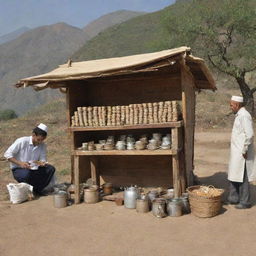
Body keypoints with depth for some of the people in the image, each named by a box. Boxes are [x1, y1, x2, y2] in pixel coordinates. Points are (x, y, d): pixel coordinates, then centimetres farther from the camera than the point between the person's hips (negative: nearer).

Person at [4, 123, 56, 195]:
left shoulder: (42, 146, -2)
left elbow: (43, 159, 0)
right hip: (18, 170, -4)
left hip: (34, 169, 4)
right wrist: (20, 163, -28)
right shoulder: (22, 141, -15)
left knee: (50, 169, -19)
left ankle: (38, 189, -11)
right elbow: (7, 154, -15)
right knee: (27, 174, -39)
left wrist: (42, 163, -26)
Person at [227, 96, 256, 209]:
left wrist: (244, 150, -19)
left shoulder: (244, 116, -17)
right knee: (233, 175, 16)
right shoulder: (239, 115, 14)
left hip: (241, 154, -10)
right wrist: (241, 149, 16)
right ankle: (234, 198, 28)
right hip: (236, 152, 10)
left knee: (242, 178, 0)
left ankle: (245, 202, 11)